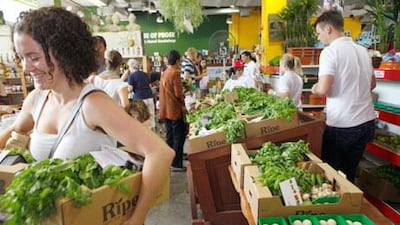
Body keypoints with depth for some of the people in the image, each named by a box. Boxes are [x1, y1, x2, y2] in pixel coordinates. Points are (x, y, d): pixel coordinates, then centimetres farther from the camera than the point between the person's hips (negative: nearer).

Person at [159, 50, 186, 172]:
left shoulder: (164, 73, 10)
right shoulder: (175, 73, -15)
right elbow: (178, 94, -18)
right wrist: (183, 101, 0)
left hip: (165, 109, 8)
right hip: (174, 109, -8)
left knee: (169, 135, 17)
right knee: (179, 137, 1)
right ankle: (177, 164, 5)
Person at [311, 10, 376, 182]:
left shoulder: (329, 52, -13)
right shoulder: (363, 51, 10)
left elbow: (323, 90, -22)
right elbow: (372, 84, 20)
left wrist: (315, 88, -1)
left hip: (342, 125, -7)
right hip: (366, 121, 7)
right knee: (349, 173, 18)